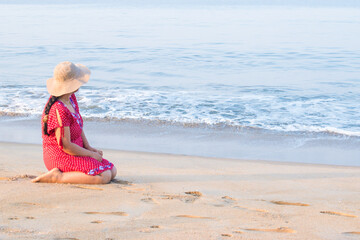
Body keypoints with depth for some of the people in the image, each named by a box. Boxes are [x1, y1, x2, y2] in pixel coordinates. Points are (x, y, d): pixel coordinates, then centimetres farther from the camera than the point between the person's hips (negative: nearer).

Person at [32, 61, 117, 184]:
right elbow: (65, 146, -24)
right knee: (104, 176, -23)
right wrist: (91, 154, -11)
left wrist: (88, 147, 4)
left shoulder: (71, 98, 5)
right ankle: (58, 176, -16)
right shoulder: (59, 110, -26)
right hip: (61, 158, -10)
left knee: (112, 171, 7)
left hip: (75, 153, 10)